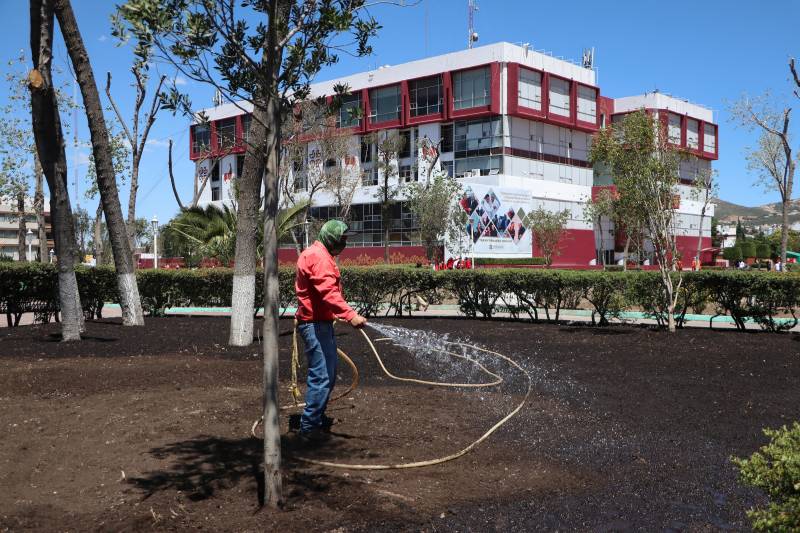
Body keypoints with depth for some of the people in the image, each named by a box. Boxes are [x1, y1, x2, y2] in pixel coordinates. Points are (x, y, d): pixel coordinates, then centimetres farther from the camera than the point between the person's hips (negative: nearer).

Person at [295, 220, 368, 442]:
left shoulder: (318, 254, 19)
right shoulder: (319, 257, -16)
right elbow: (328, 292, -29)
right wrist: (350, 315, -37)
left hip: (320, 323, 11)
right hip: (315, 324, -11)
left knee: (328, 374, 19)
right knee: (322, 376, -10)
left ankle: (317, 418, 30)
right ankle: (309, 427, -5)